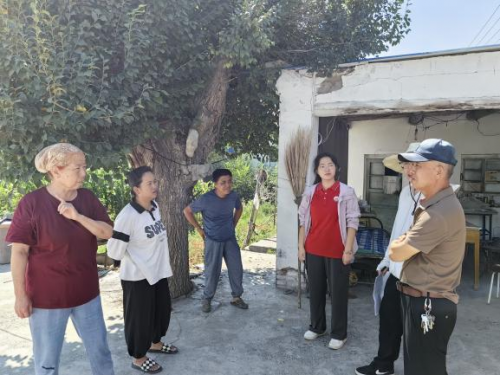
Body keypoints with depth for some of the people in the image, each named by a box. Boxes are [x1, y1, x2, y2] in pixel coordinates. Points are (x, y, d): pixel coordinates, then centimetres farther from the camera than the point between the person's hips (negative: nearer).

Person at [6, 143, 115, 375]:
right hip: (46, 297, -4)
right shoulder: (31, 203, -14)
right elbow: (19, 251, -12)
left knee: (100, 351, 16)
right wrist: (20, 295, -11)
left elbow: (108, 232, -6)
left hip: (86, 292, 4)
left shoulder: (88, 198, -1)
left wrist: (78, 216, -21)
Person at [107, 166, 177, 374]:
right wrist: (138, 261, -6)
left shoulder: (155, 207, -1)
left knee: (162, 309, 23)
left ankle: (155, 343, 48)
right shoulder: (128, 215, -25)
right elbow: (115, 251, -21)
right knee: (140, 317, 10)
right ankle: (139, 358, 33)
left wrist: (159, 262, 15)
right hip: (137, 277, -8)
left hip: (158, 271, 8)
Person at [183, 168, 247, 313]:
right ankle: (207, 299, 26)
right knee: (212, 271, 5)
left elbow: (239, 208, 14)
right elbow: (187, 211, -9)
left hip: (230, 239, 4)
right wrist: (199, 229, -6)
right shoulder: (206, 199, -23)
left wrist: (233, 225, 8)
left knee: (236, 268, 7)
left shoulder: (234, 196, -10)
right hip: (213, 240, -4)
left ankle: (237, 297, 26)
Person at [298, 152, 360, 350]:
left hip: (337, 251, -3)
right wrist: (301, 246, 4)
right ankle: (317, 326, 33)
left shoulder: (346, 192, -7)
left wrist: (348, 249, -12)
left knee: (338, 292, 7)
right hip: (313, 250, 4)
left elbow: (352, 222, -8)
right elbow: (303, 220, 7)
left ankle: (339, 334, 23)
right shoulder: (310, 192, 3)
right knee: (315, 289, 15)